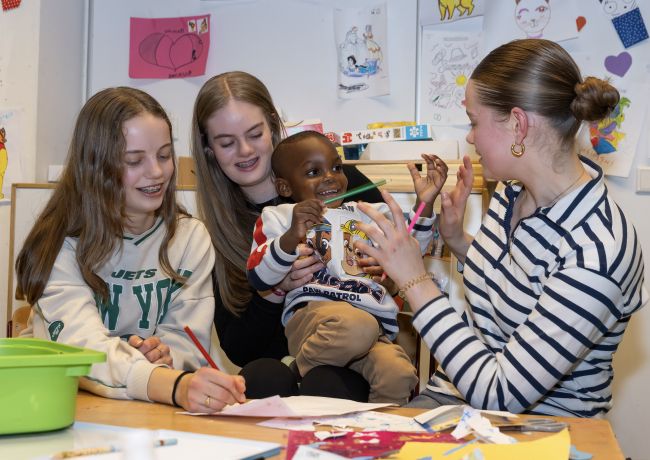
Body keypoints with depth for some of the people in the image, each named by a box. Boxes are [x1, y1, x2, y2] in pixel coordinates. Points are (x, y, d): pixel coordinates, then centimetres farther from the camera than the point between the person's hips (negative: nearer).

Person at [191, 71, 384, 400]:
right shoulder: (218, 229, 5)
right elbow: (235, 351, 2)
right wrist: (275, 287, -16)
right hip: (281, 364, 1)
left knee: (323, 385, -34)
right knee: (262, 376, -33)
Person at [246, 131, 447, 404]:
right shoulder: (279, 217, 17)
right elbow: (259, 279, 2)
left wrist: (425, 203, 8)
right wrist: (292, 236, -13)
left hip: (376, 323, 3)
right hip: (310, 311, -2)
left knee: (398, 376, -31)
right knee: (357, 326, -37)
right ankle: (302, 368, -9)